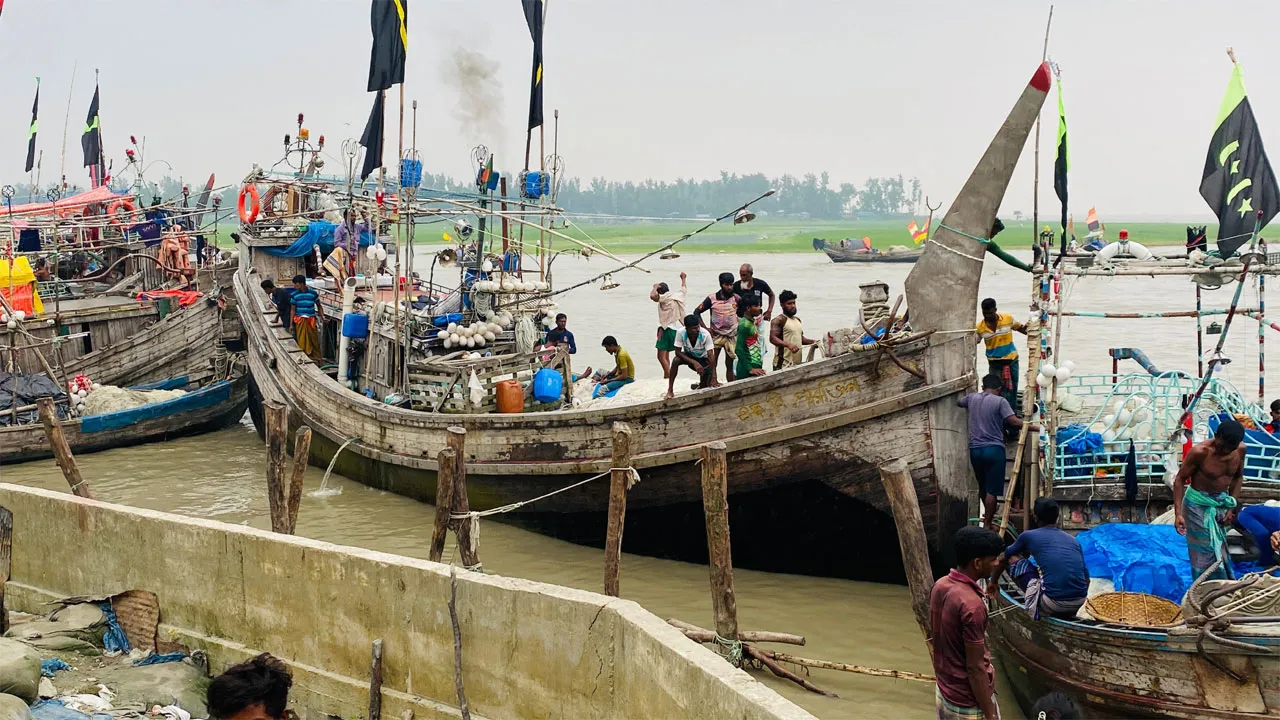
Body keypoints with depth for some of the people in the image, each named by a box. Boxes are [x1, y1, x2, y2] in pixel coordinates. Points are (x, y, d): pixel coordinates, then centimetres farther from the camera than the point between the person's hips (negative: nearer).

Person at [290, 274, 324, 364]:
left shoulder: (313, 293, -3)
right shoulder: (295, 295, 0)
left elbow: (319, 307, 8)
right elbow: (293, 310, 3)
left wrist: (322, 317, -4)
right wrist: (291, 324, 0)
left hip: (311, 320, -1)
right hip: (300, 321, 1)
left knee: (314, 340, 1)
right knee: (302, 341, 3)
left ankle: (316, 358, 11)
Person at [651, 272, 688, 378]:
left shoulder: (665, 298, -12)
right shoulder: (678, 295, 9)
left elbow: (653, 296, -30)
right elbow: (684, 289, 31)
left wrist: (655, 287, -9)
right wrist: (683, 278, 50)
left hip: (666, 328, -9)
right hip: (676, 328, 9)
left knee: (661, 356, -10)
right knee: (666, 356, 19)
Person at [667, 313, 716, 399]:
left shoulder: (705, 335, -32)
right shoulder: (681, 333, -29)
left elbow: (710, 356, -32)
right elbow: (678, 352, -24)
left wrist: (714, 378, -39)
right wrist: (694, 362, -36)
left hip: (703, 359, 0)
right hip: (688, 357, 0)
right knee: (676, 360, -33)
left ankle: (700, 385, 28)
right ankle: (670, 390, -22)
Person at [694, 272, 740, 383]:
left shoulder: (736, 298, -1)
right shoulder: (712, 299, -5)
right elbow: (696, 312, 0)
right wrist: (705, 328, -8)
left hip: (732, 336, 2)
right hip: (716, 335, -2)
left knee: (730, 364, 8)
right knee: (712, 363, -10)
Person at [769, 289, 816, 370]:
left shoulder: (797, 319, 19)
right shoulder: (778, 320, -7)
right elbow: (772, 338, -21)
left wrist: (812, 341, 12)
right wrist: (788, 345, -34)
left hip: (798, 363, 8)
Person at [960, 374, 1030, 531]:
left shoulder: (972, 398, 10)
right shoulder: (1000, 401, -5)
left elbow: (958, 403, 32)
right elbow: (1013, 420, -16)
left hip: (975, 449, 5)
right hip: (994, 449, -5)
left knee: (982, 487, 22)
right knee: (992, 490, -3)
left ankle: (988, 515, 41)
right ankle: (987, 524, -4)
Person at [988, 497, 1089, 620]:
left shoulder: (1029, 536, 10)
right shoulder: (1074, 540, 18)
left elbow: (1003, 558, 27)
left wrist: (993, 582, 45)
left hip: (1052, 603, -4)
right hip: (1078, 604, 4)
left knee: (1019, 563, 17)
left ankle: (1035, 608, 13)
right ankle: (1066, 612, 22)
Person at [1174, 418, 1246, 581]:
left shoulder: (1240, 450, -10)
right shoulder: (1200, 452, -25)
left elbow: (1238, 477, 8)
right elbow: (1180, 480, -17)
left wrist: (1232, 508, 3)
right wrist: (1178, 513, -22)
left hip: (1222, 502, 5)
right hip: (1199, 504, -5)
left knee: (1219, 547, 14)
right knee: (1204, 550, -1)